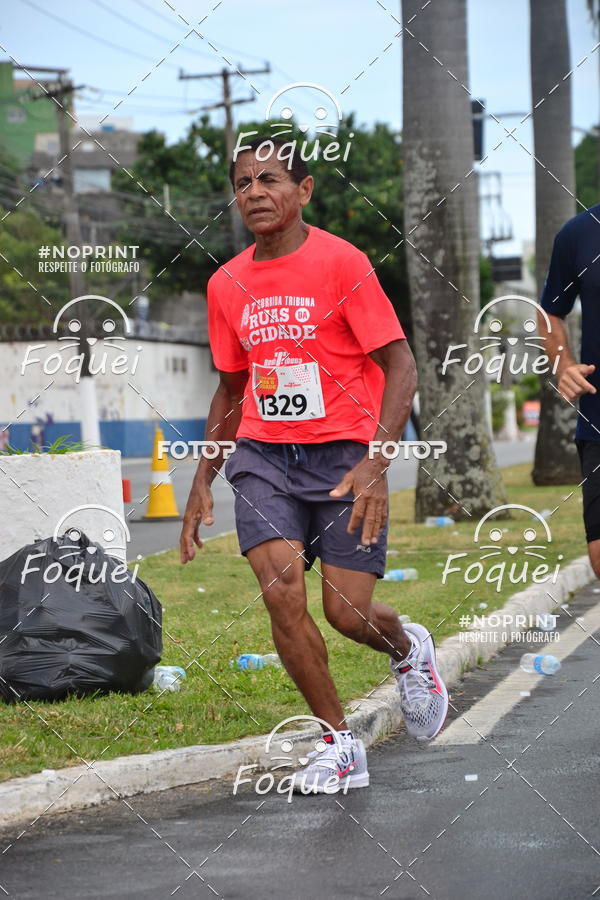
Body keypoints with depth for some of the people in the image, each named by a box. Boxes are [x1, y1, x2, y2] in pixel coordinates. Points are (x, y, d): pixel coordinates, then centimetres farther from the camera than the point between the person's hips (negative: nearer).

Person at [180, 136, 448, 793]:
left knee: (347, 613, -7)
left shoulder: (342, 263, -7)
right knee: (281, 592, -16)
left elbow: (400, 367, -9)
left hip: (343, 455, -4)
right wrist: (201, 483, 17)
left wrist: (376, 464, -20)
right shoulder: (226, 284, 8)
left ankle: (410, 652, 31)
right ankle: (339, 744, -1)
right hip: (262, 456, 4)